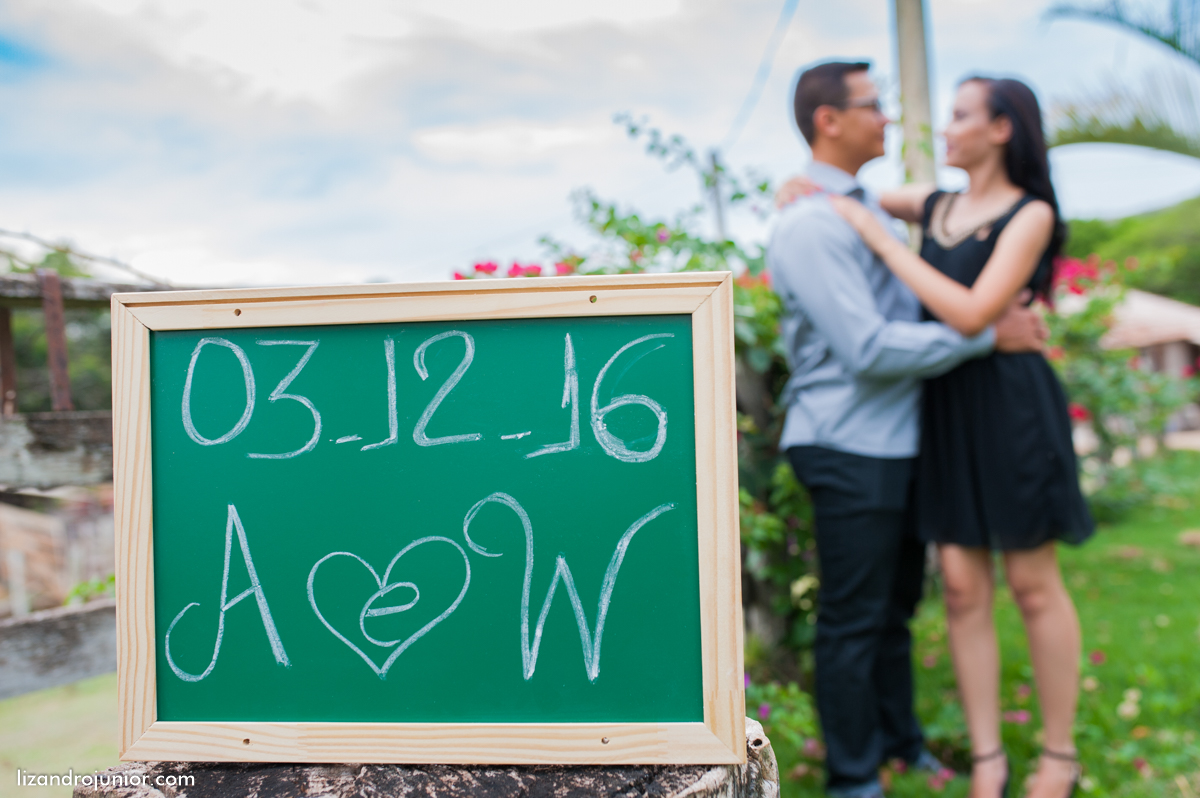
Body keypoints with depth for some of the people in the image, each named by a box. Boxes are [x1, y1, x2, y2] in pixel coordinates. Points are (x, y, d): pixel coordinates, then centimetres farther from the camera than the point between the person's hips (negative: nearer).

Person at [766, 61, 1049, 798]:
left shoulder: (869, 208, 14)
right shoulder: (809, 226, -17)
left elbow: (923, 308, 20)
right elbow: (869, 348, -23)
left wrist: (1001, 309, 4)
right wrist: (988, 335, -17)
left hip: (898, 442, 10)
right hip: (850, 451, -9)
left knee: (897, 605, 22)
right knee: (854, 621, 4)